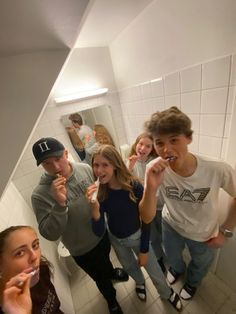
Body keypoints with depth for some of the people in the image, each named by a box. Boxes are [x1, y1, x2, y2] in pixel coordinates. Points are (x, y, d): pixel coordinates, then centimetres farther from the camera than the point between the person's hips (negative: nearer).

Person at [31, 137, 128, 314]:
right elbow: (50, 234, -27)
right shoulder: (40, 195, -28)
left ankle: (111, 273, 72)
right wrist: (60, 204, -40)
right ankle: (111, 300, 62)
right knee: (100, 278, 26)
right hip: (82, 249, -3)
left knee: (105, 259, 36)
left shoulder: (85, 169, -18)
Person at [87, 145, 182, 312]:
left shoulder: (135, 187, -31)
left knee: (154, 270, 19)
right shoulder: (99, 192, -24)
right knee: (129, 267, 30)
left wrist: (144, 250, -8)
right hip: (116, 239, 3)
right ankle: (140, 282, 65)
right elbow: (99, 232, -24)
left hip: (137, 236, -2)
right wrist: (94, 208, -42)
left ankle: (167, 293, 54)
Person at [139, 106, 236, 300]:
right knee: (172, 257, 33)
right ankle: (178, 269, 72)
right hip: (171, 225, 1)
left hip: (204, 234, 0)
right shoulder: (155, 170, -32)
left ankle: (192, 282, 69)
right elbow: (147, 218, -29)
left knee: (200, 265, 31)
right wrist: (151, 187, -47)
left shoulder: (219, 170, -35)